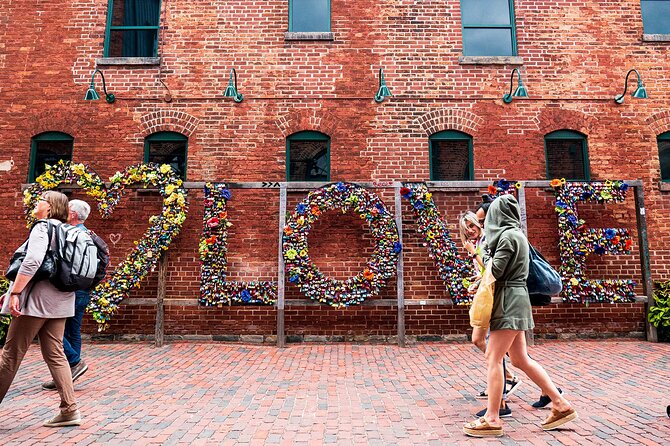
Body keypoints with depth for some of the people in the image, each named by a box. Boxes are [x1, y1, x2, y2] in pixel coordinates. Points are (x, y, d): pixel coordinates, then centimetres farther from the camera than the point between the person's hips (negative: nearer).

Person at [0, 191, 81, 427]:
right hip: (59, 301, 8)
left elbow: (32, 262, -24)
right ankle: (70, 410, 7)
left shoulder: (42, 228, -9)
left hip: (37, 300, -8)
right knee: (55, 354, 8)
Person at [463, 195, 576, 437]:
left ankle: (492, 419, 0)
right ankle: (561, 405, 22)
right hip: (514, 300, 10)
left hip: (509, 302, -10)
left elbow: (495, 270, -14)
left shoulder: (508, 235, -13)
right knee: (520, 359, 15)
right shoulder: (517, 234, 15)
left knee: (493, 359, -6)